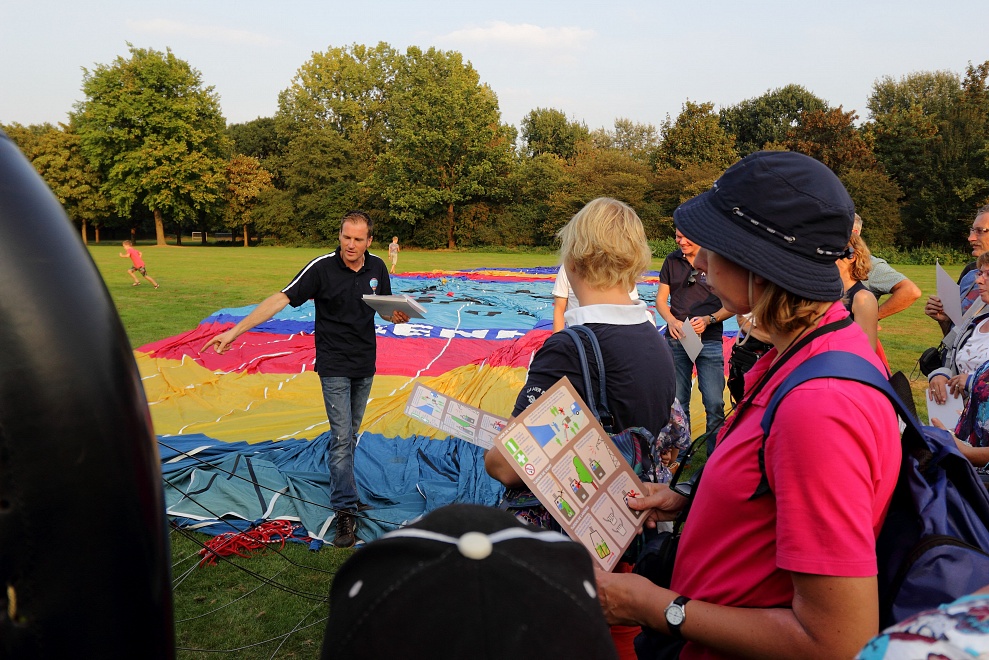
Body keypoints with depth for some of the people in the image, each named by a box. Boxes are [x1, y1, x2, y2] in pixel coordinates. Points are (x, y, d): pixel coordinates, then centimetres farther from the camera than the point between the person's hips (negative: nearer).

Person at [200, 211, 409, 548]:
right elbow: (280, 299, -18)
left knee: (351, 434, 14)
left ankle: (341, 490, 30)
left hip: (365, 364, 5)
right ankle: (345, 511, -3)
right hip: (334, 365, -4)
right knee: (341, 437, -8)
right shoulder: (322, 267, -15)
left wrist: (397, 316, -13)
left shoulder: (377, 268, 0)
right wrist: (236, 330, -23)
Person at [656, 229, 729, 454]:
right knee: (677, 401, 11)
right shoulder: (672, 261, 7)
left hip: (709, 341, -3)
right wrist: (671, 321, -10)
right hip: (676, 340, 3)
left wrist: (708, 319, -16)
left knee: (714, 403, -5)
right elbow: (661, 299, 9)